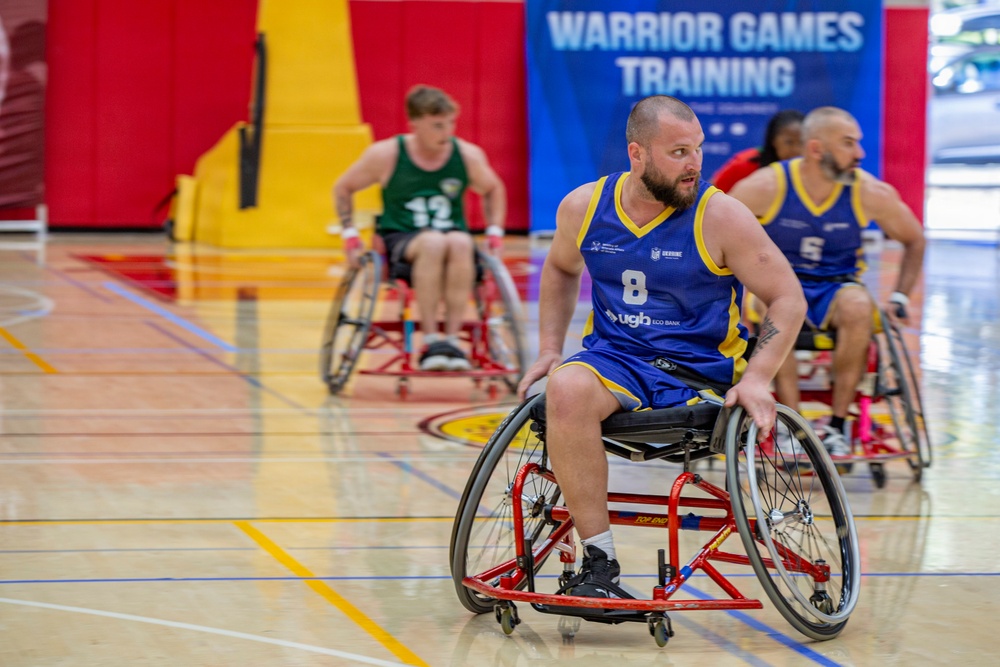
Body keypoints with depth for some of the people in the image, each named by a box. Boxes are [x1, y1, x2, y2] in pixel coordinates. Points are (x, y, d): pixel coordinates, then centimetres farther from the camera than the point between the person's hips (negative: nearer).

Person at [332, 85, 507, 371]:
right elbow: (343, 188, 8)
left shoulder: (468, 155, 0)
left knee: (460, 243, -36)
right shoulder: (386, 154, -6)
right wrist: (350, 236, 0)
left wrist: (494, 233, 8)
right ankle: (431, 342, -37)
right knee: (433, 242, -38)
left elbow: (493, 191, 20)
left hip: (453, 234, 2)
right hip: (400, 240, -2)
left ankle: (452, 339, -34)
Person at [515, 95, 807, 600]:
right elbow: (561, 269, 26)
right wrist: (549, 349, 14)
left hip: (699, 370, -2)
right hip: (612, 356, 2)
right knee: (565, 389, -32)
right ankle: (599, 562, -28)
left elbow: (788, 299, -4)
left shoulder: (719, 216, -7)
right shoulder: (583, 207, 3)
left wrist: (757, 378, -17)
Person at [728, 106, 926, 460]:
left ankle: (836, 426, -25)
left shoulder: (870, 192, -7)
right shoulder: (766, 187, -13)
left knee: (859, 306, -34)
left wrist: (900, 297, 2)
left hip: (837, 287, 1)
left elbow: (914, 241, 10)